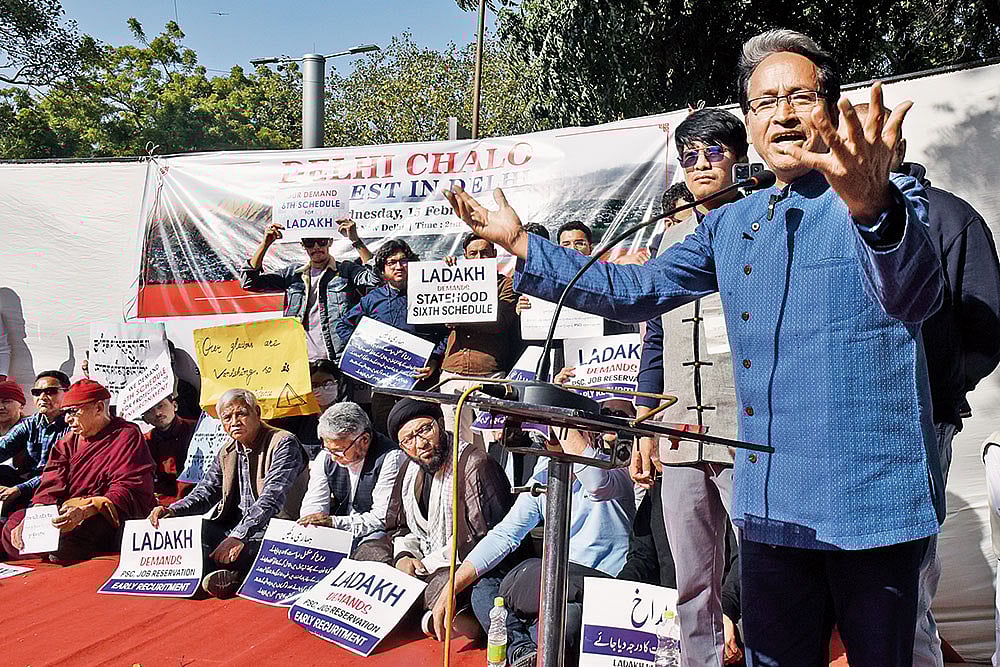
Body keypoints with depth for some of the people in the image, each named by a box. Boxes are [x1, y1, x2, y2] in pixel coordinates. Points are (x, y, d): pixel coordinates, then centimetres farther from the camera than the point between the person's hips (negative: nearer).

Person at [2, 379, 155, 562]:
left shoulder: (127, 436, -8)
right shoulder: (68, 441, 15)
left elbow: (130, 492, -18)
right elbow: (51, 487, 5)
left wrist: (84, 512, -31)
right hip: (70, 512, 7)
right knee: (13, 525, -7)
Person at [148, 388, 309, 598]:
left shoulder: (283, 444, -10)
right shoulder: (226, 453, 15)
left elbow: (272, 499, -22)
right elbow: (205, 492, 11)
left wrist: (239, 536, -33)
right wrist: (172, 510, -11)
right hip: (232, 529, 8)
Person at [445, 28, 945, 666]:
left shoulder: (890, 200, -5)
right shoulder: (730, 226, 12)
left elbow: (915, 295, -26)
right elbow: (635, 291, 15)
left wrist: (869, 203, -48)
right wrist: (521, 244, 10)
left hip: (870, 500, -4)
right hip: (770, 500, 5)